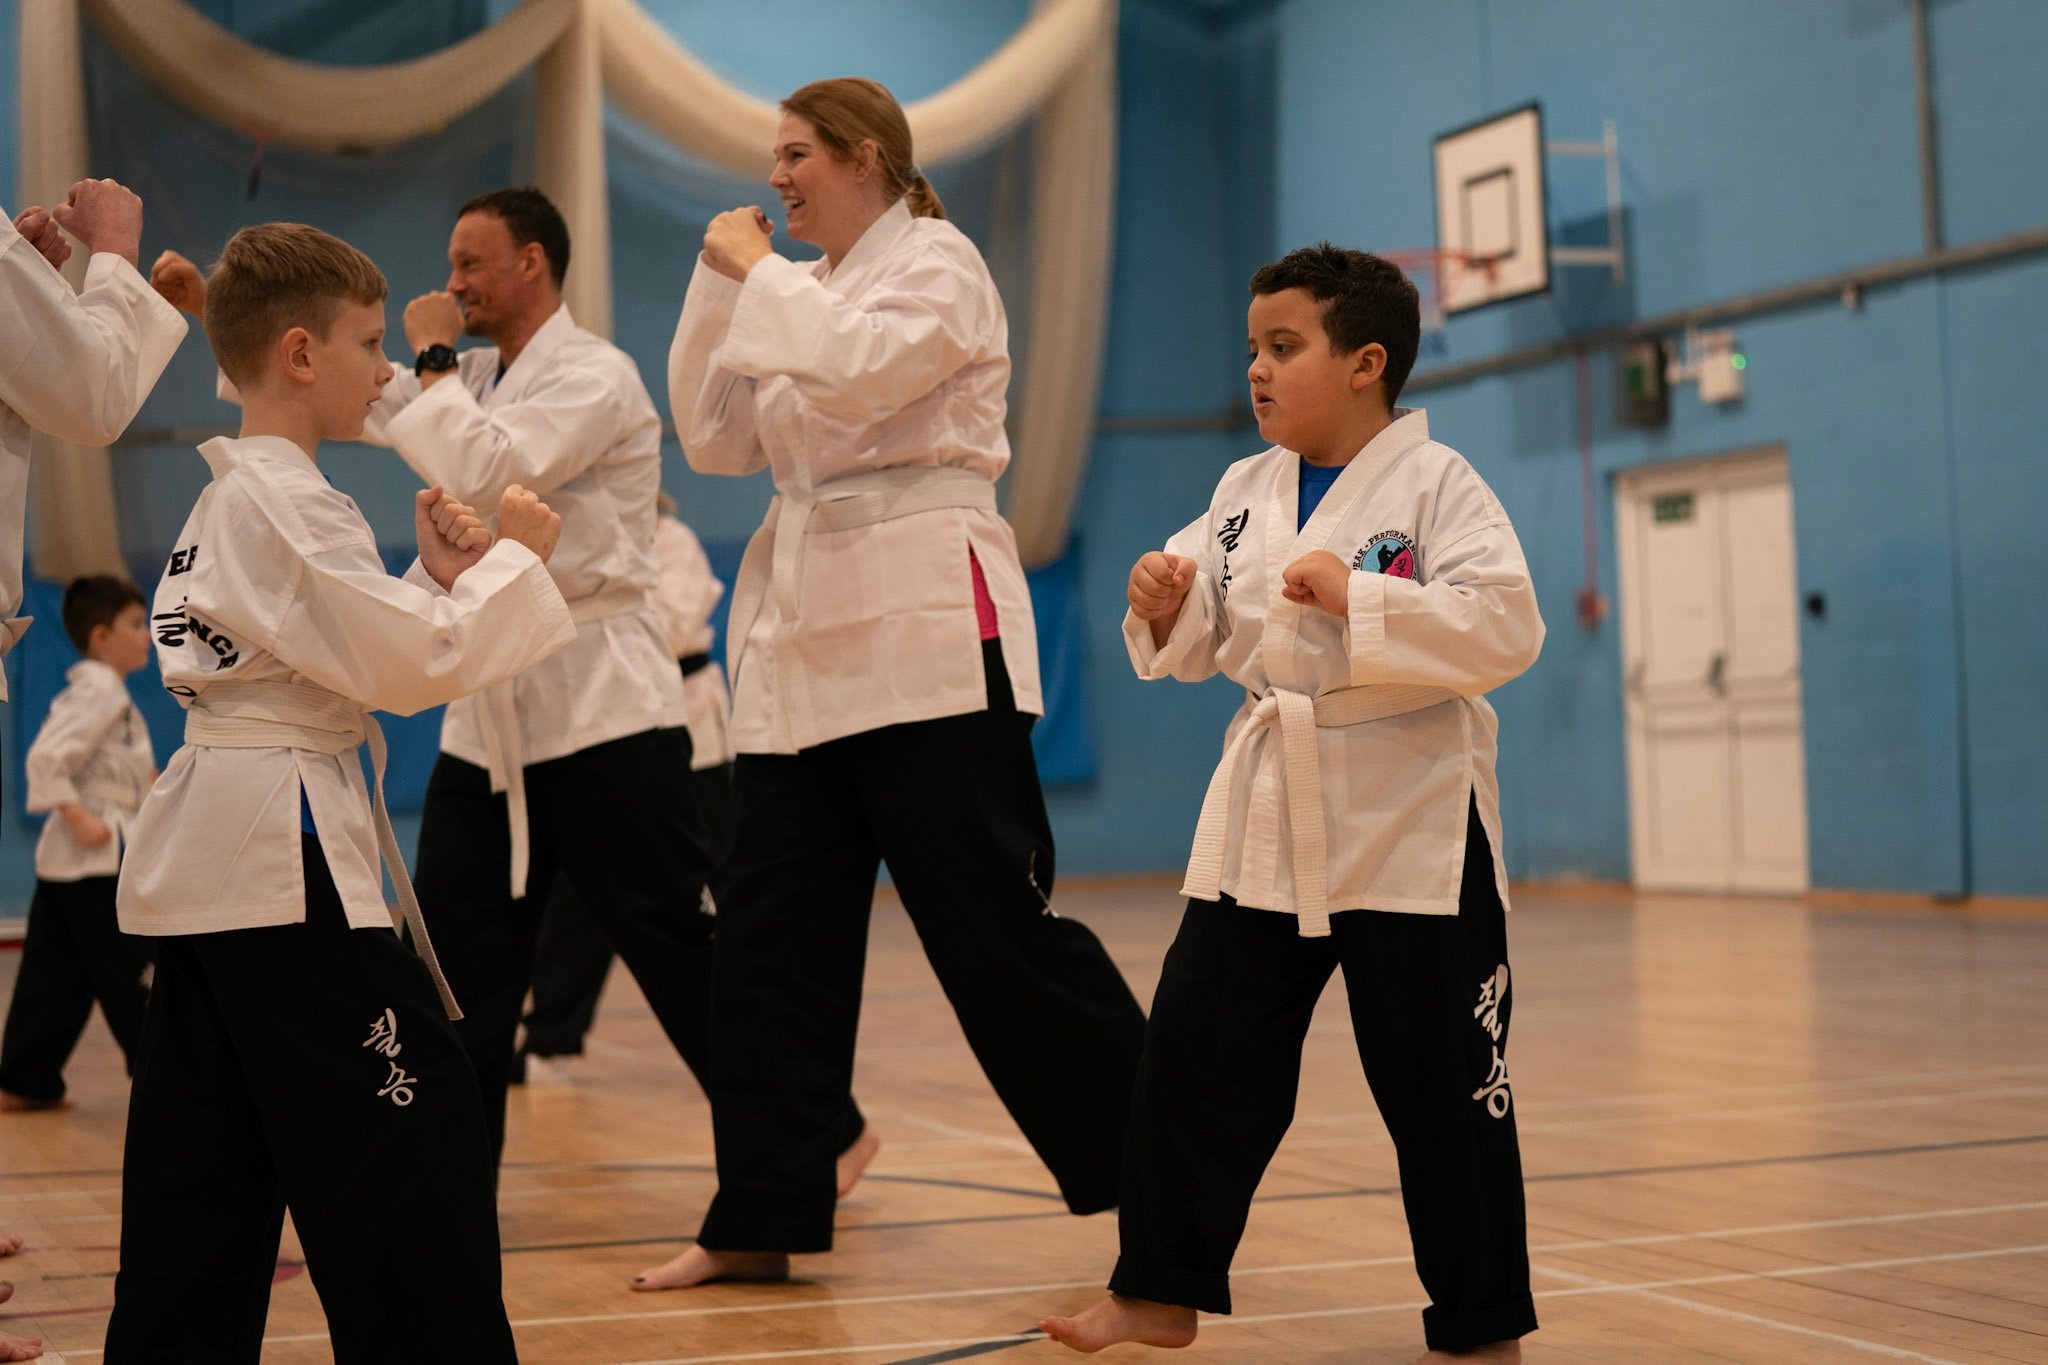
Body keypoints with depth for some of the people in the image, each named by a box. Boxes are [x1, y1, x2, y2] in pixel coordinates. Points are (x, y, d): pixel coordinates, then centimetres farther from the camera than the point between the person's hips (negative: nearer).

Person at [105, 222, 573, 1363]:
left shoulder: (227, 500, 18)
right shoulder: (288, 502, -13)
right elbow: (408, 667, -19)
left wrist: (434, 577, 11)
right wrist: (514, 560, -9)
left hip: (208, 858, 11)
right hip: (289, 852, -11)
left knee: (205, 1170, 13)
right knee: (412, 1145, -8)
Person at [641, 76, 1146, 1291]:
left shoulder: (936, 263, -3)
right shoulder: (811, 293, 20)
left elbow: (857, 369, -21)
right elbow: (715, 438, 16)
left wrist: (759, 273, -8)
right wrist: (721, 285, 8)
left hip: (925, 629, -8)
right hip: (808, 637, 8)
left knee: (997, 925, -7)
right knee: (773, 939, 7)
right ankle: (760, 1221, 14)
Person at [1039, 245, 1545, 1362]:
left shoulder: (1434, 483, -10)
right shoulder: (1245, 490, 8)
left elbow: (1504, 628, -20)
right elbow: (1201, 646, 13)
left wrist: (1357, 597, -27)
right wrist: (1164, 607, -8)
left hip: (1407, 820, -5)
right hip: (1265, 813, 6)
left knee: (1441, 1083, 3)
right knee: (1196, 1051, 6)